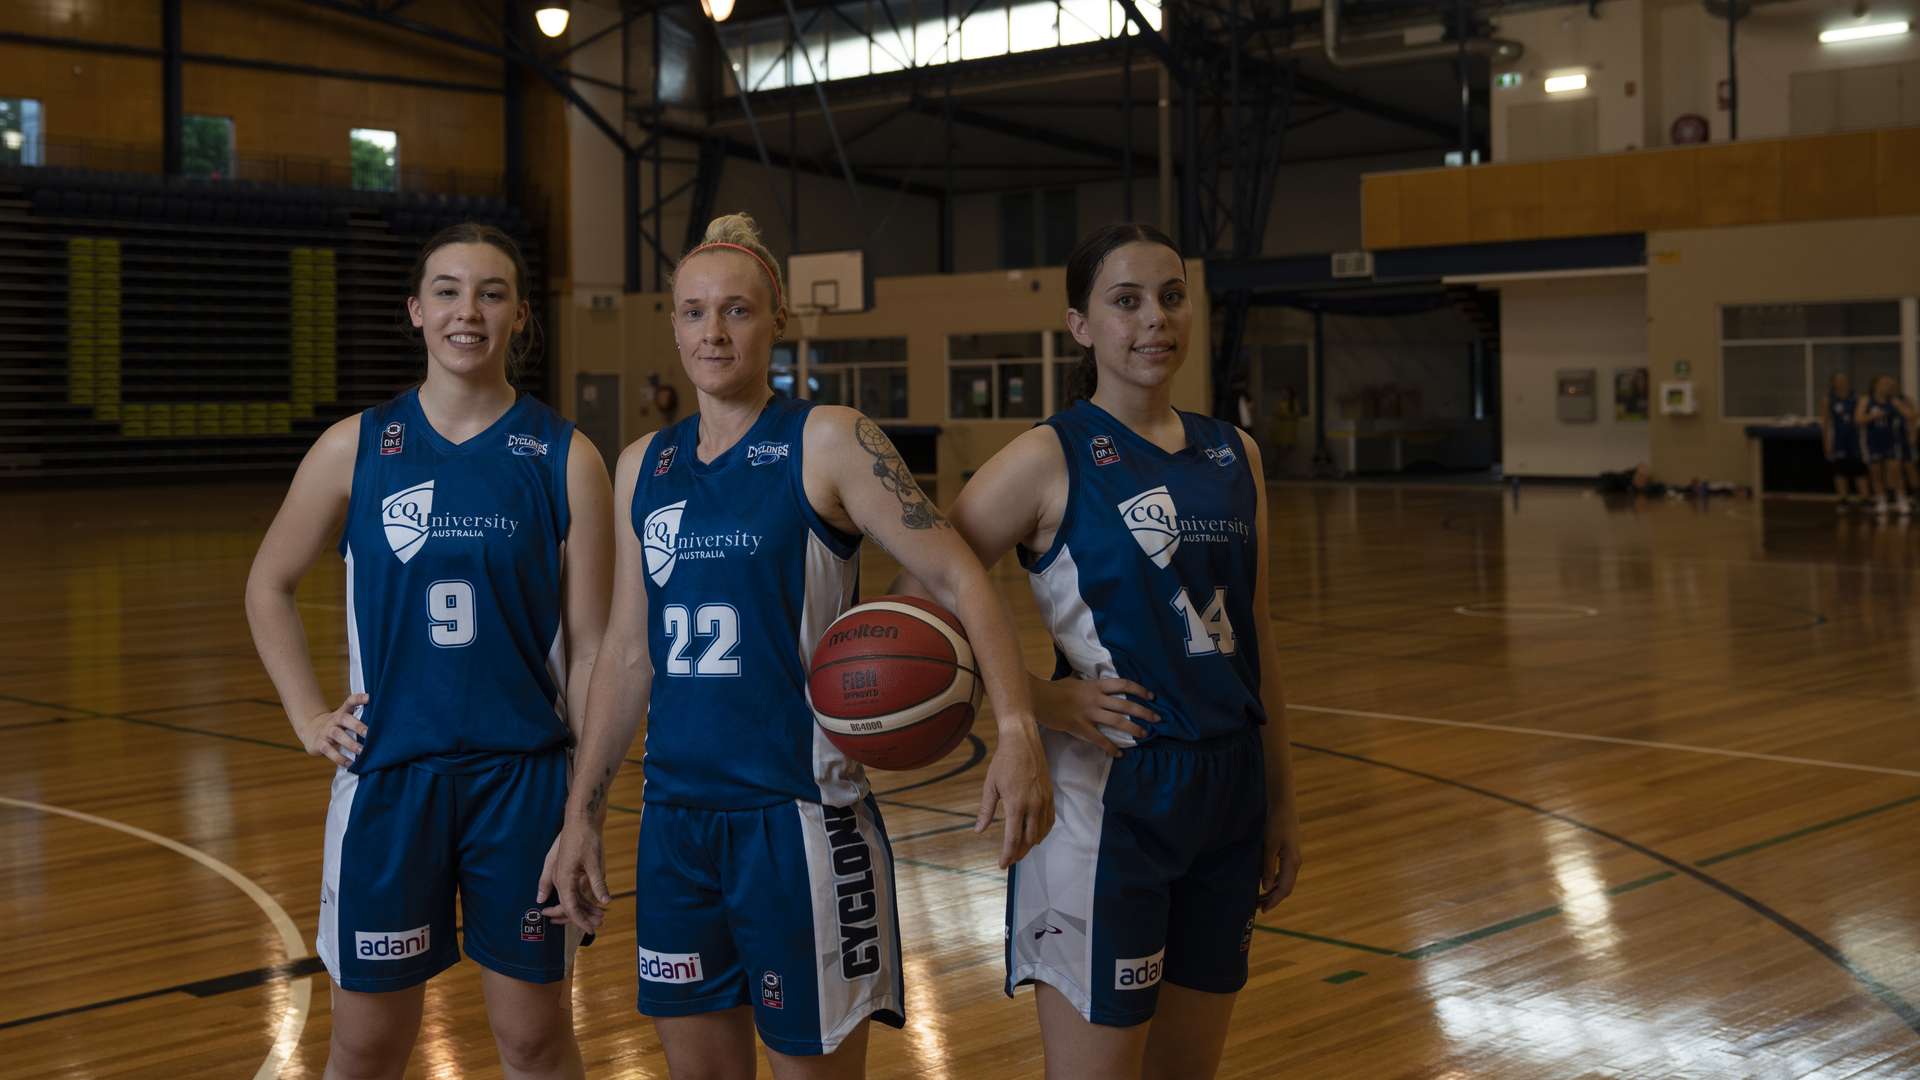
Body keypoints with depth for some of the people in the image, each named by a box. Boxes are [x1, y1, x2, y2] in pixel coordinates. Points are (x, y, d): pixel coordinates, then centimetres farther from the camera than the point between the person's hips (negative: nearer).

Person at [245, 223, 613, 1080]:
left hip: (525, 778, -1)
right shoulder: (356, 447, -1)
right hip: (388, 774, 1)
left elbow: (589, 648, -2)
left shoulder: (564, 458, -4)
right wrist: (307, 716, 3)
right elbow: (269, 585, 12)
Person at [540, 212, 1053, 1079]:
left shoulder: (827, 442, -6)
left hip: (802, 814, -5)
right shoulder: (644, 467, 9)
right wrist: (583, 816, 12)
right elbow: (628, 653, 14)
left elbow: (957, 577, -13)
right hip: (677, 815, 5)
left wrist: (1016, 729, -27)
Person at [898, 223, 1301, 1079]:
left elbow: (1256, 638, 13)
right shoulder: (1050, 459, -9)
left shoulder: (1234, 455, 8)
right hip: (1108, 799, -6)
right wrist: (1036, 698, -17)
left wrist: (1280, 799, 14)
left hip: (1226, 794, 6)